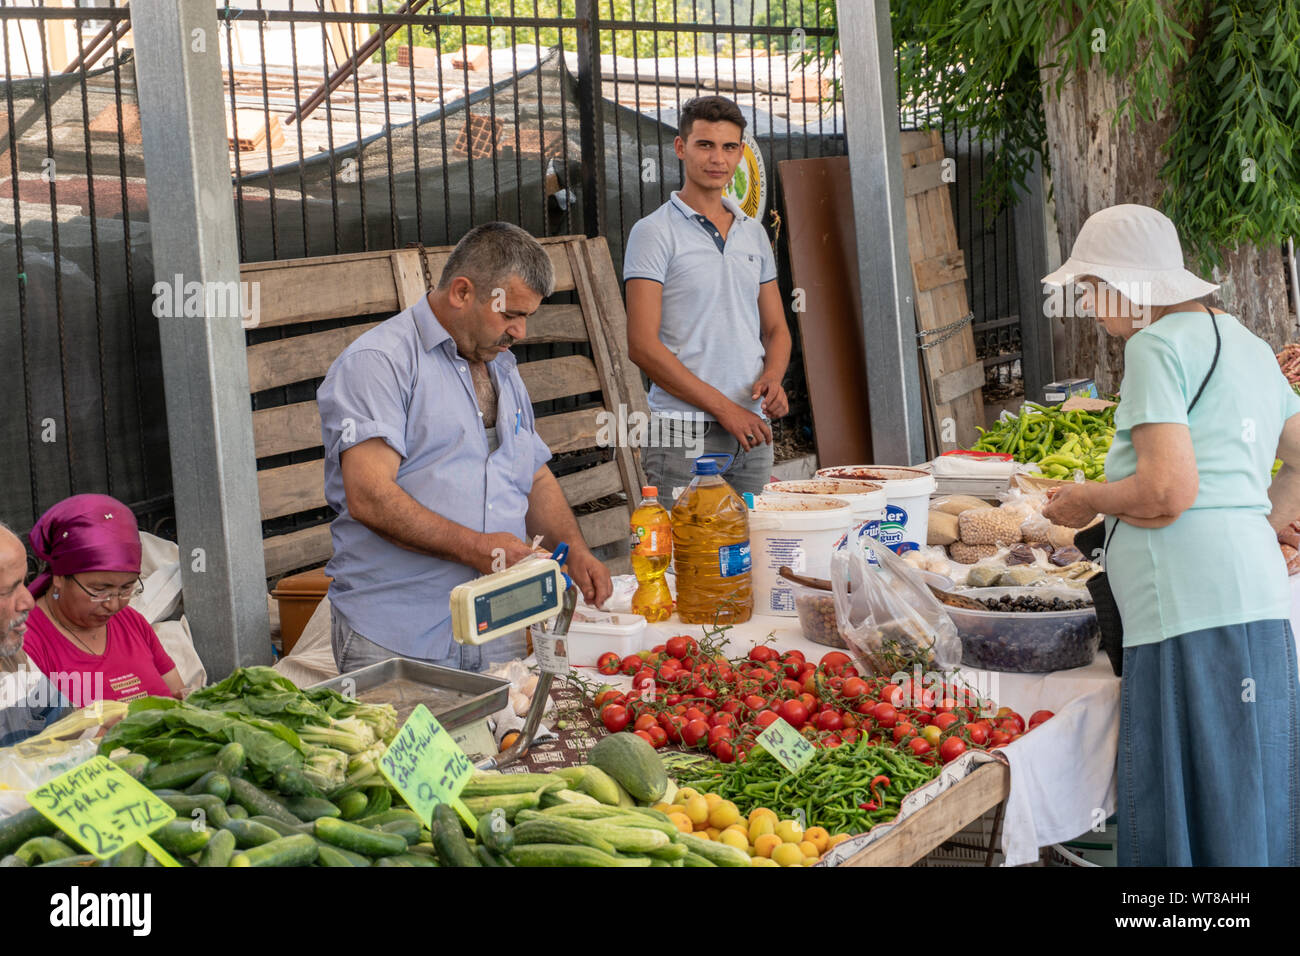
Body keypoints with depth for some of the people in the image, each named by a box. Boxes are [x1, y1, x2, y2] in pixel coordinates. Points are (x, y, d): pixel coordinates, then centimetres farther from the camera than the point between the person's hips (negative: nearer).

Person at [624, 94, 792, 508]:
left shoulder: (754, 233, 15)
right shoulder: (654, 232, -5)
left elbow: (776, 329, 20)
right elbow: (643, 345, -11)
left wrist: (773, 377, -4)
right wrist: (724, 407, -13)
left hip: (752, 429, 6)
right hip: (686, 433, -6)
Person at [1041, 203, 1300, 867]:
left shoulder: (1157, 345, -6)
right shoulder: (1247, 344, 21)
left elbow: (1169, 491, -17)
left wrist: (1084, 500, -1)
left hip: (1189, 605, -9)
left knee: (1189, 802, -4)